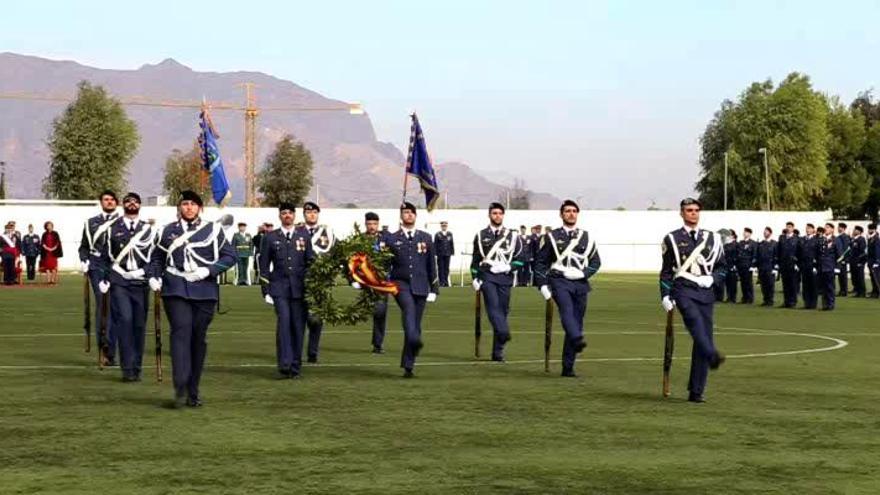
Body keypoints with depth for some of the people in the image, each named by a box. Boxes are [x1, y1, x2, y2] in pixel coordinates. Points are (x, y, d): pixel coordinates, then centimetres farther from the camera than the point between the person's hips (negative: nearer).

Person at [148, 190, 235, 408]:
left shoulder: (213, 230, 6)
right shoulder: (169, 231, 11)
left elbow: (230, 256, 4)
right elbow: (157, 257, 21)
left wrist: (208, 270, -10)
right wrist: (153, 277, 4)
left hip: (204, 291, 1)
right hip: (176, 291, 0)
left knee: (199, 339, 5)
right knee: (181, 333, -15)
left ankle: (193, 392, 15)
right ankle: (180, 388, -23)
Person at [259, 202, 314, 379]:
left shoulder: (304, 236, 10)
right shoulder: (270, 237, 8)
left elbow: (311, 262, 11)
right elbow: (264, 266, 8)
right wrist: (266, 291, 2)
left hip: (300, 289, 1)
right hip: (279, 288, -1)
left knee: (298, 326, 2)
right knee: (283, 322, -17)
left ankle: (295, 366, 10)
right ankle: (285, 364, -20)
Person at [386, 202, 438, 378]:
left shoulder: (426, 238, 11)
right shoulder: (391, 239, 6)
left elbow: (432, 265, 12)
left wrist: (434, 289, 8)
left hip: (420, 286, 2)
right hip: (400, 284, -2)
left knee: (416, 325, 2)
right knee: (409, 308, -32)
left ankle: (408, 366, 9)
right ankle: (414, 342, -53)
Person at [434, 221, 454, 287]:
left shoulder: (450, 234, 9)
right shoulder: (437, 235, 1)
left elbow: (452, 244, 11)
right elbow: (435, 244, 0)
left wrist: (452, 252, 5)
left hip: (447, 254, 2)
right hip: (440, 254, -2)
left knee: (446, 268, 5)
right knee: (441, 268, -1)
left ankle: (446, 281, 10)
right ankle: (442, 282, 1)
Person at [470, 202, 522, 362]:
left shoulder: (512, 236, 8)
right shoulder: (481, 236, 8)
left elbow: (521, 258, 7)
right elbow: (475, 259, 13)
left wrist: (508, 267, -9)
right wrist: (475, 279, 5)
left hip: (505, 277, 1)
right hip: (487, 277, -1)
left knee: (503, 310, 3)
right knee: (493, 305, -23)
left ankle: (498, 351, 10)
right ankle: (504, 333, -42)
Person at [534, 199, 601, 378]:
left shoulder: (587, 237, 13)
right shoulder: (551, 237, 6)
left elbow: (596, 261, 14)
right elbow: (540, 262, 8)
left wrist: (583, 273, -4)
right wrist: (543, 285, -2)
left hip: (580, 283, 3)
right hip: (559, 282, -3)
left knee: (577, 321, 1)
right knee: (567, 310, -31)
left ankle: (568, 367, 6)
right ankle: (577, 339, -57)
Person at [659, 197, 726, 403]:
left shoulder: (711, 238, 15)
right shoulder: (672, 239, 8)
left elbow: (721, 265, 19)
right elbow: (666, 270, 9)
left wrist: (711, 278, -1)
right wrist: (665, 296, 1)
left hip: (705, 292, 3)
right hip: (683, 290, -3)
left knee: (703, 337, 0)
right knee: (695, 319, -34)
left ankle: (696, 391, 5)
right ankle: (712, 355, -57)